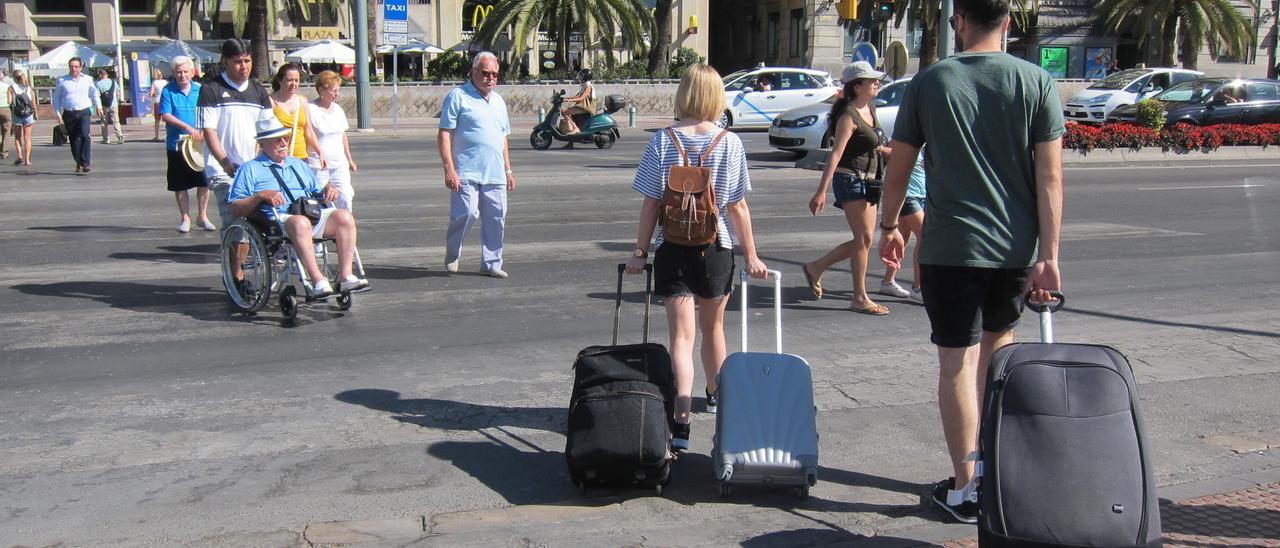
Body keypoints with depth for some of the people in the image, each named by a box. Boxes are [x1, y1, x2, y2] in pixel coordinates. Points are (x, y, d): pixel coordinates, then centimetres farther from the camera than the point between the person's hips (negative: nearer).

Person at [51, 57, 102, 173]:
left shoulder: (87, 79, 9)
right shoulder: (62, 81, 6)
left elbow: (94, 93, 24)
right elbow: (56, 98, 12)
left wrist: (98, 106, 12)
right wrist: (58, 114, 7)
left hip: (84, 112, -1)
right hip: (69, 114, 1)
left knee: (85, 135, -20)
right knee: (74, 139, 5)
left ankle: (85, 163, -23)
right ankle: (78, 163, 20)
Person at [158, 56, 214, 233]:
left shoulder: (200, 90, 4)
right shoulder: (168, 91, -3)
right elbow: (165, 116, -10)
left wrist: (204, 132, -12)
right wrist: (188, 128, -19)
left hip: (199, 144, 2)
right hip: (176, 145, -2)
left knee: (204, 181, 2)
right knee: (180, 185, 5)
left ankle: (202, 216, 17)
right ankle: (185, 218, 18)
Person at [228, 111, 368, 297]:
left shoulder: (298, 164, 33)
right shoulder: (249, 169, 14)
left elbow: (317, 192, 34)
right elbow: (235, 208, 4)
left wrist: (327, 190, 10)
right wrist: (261, 195, -12)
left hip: (313, 216, 5)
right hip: (277, 220, -5)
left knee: (344, 216, -24)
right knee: (300, 222, -41)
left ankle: (345, 276, -29)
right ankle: (318, 281, -44)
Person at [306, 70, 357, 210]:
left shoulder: (337, 109, 14)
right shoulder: (310, 110, -7)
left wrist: (349, 159, 22)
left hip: (339, 164, 6)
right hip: (318, 166, -6)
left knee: (345, 198, -2)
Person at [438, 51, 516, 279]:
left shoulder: (498, 101, 20)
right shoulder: (458, 96, -1)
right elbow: (445, 134, -7)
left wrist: (508, 169, 21)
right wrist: (449, 169, -15)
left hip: (495, 174, 6)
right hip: (466, 173, -6)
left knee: (496, 219, 3)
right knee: (466, 214, -13)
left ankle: (491, 264, 14)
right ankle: (452, 255, 12)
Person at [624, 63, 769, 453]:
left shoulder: (662, 141, -5)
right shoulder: (730, 143, -4)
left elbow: (650, 204, -5)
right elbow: (737, 207, -4)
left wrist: (640, 251, 4)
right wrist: (751, 254, 4)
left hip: (672, 249, -1)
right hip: (716, 247, 1)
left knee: (681, 336, -2)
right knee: (713, 327, 21)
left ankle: (681, 422, -15)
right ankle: (716, 396, 43)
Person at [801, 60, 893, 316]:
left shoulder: (870, 109, 11)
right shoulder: (849, 116, -16)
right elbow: (835, 155, -23)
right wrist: (821, 191, -27)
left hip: (867, 182, 9)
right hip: (850, 180, -9)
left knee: (864, 240, 10)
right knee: (864, 239, -5)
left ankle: (815, 268, 22)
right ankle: (860, 299, 4)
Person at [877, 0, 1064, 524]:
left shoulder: (929, 82, -2)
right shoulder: (1037, 82, -1)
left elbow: (898, 168, 3)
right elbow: (1050, 176, -6)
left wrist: (889, 227, 18)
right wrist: (1048, 255, -4)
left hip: (949, 248, -2)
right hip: (1017, 247, 2)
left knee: (958, 364, 2)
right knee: (998, 344, 23)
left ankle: (964, 490, 6)